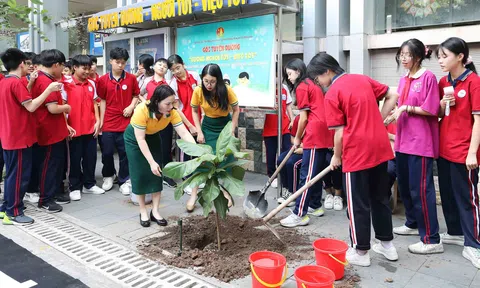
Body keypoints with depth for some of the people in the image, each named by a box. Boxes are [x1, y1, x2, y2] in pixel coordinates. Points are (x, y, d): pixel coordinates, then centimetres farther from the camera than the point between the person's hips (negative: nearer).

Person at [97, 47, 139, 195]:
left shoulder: (131, 78, 0)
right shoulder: (103, 80, 1)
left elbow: (136, 95, 11)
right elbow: (102, 100, 6)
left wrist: (131, 106, -9)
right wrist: (101, 121, 3)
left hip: (126, 122, 0)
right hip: (109, 122, 1)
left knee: (125, 153, 4)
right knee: (107, 152, 8)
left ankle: (124, 181, 17)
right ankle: (108, 176, 32)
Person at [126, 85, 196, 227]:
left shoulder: (172, 112, -25)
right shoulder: (142, 110, -37)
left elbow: (184, 133, -28)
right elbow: (140, 139, -32)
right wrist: (151, 162, -33)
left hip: (153, 137, 4)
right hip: (134, 138, -4)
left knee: (157, 173, -1)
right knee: (140, 174, -3)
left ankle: (155, 211, 10)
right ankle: (143, 212, 12)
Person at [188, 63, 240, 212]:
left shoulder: (227, 90, -22)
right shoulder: (198, 91, -19)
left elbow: (236, 110, -10)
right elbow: (194, 111, -4)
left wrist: (232, 131, -13)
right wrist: (199, 132, -9)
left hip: (225, 125, 0)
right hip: (207, 127, 1)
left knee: (225, 159, 3)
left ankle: (225, 192, 21)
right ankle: (194, 195, 4)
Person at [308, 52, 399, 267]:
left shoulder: (332, 94, -10)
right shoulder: (362, 79, 10)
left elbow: (340, 132, -11)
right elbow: (393, 96, 14)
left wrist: (336, 156, 3)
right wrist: (378, 120, 12)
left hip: (357, 152, -7)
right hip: (380, 147, 7)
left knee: (358, 204, 5)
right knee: (380, 197, 18)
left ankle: (361, 252, 17)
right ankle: (387, 244, 29)